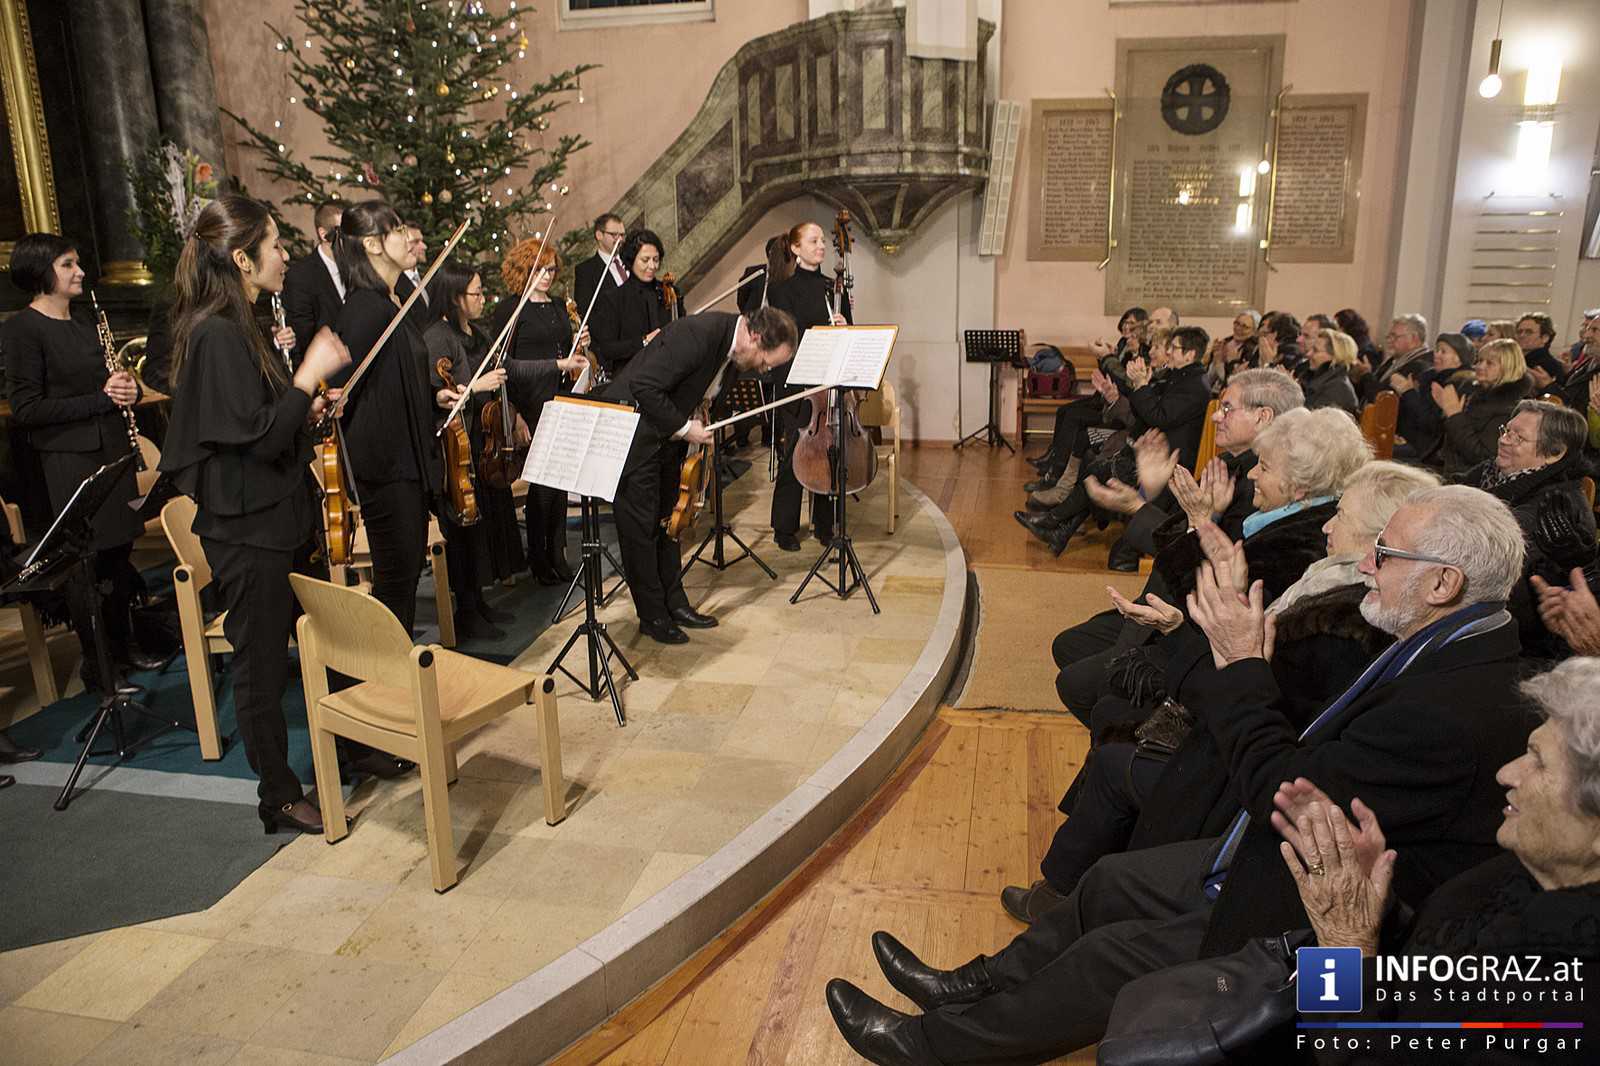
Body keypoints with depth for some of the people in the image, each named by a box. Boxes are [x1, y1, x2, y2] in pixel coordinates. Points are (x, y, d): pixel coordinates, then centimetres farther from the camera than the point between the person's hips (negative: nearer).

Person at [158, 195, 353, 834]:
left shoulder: (238, 328, 11)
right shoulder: (216, 335, -20)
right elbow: (259, 437, -24)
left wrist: (304, 405, 5)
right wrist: (309, 374, -20)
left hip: (280, 517, 10)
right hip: (247, 530, -10)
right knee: (262, 662, 4)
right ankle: (279, 798, 18)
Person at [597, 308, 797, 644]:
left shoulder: (733, 347, -1)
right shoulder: (698, 334, -29)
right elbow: (644, 386, -29)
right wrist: (683, 427, -21)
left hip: (665, 437, 9)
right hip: (632, 434, -9)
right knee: (641, 526, 0)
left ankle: (674, 603, 27)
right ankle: (652, 616, 11)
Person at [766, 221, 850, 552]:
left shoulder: (834, 287, 14)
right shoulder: (784, 289, -2)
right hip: (795, 384, -5)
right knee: (794, 456, -2)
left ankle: (824, 525, 20)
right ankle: (785, 529, 10)